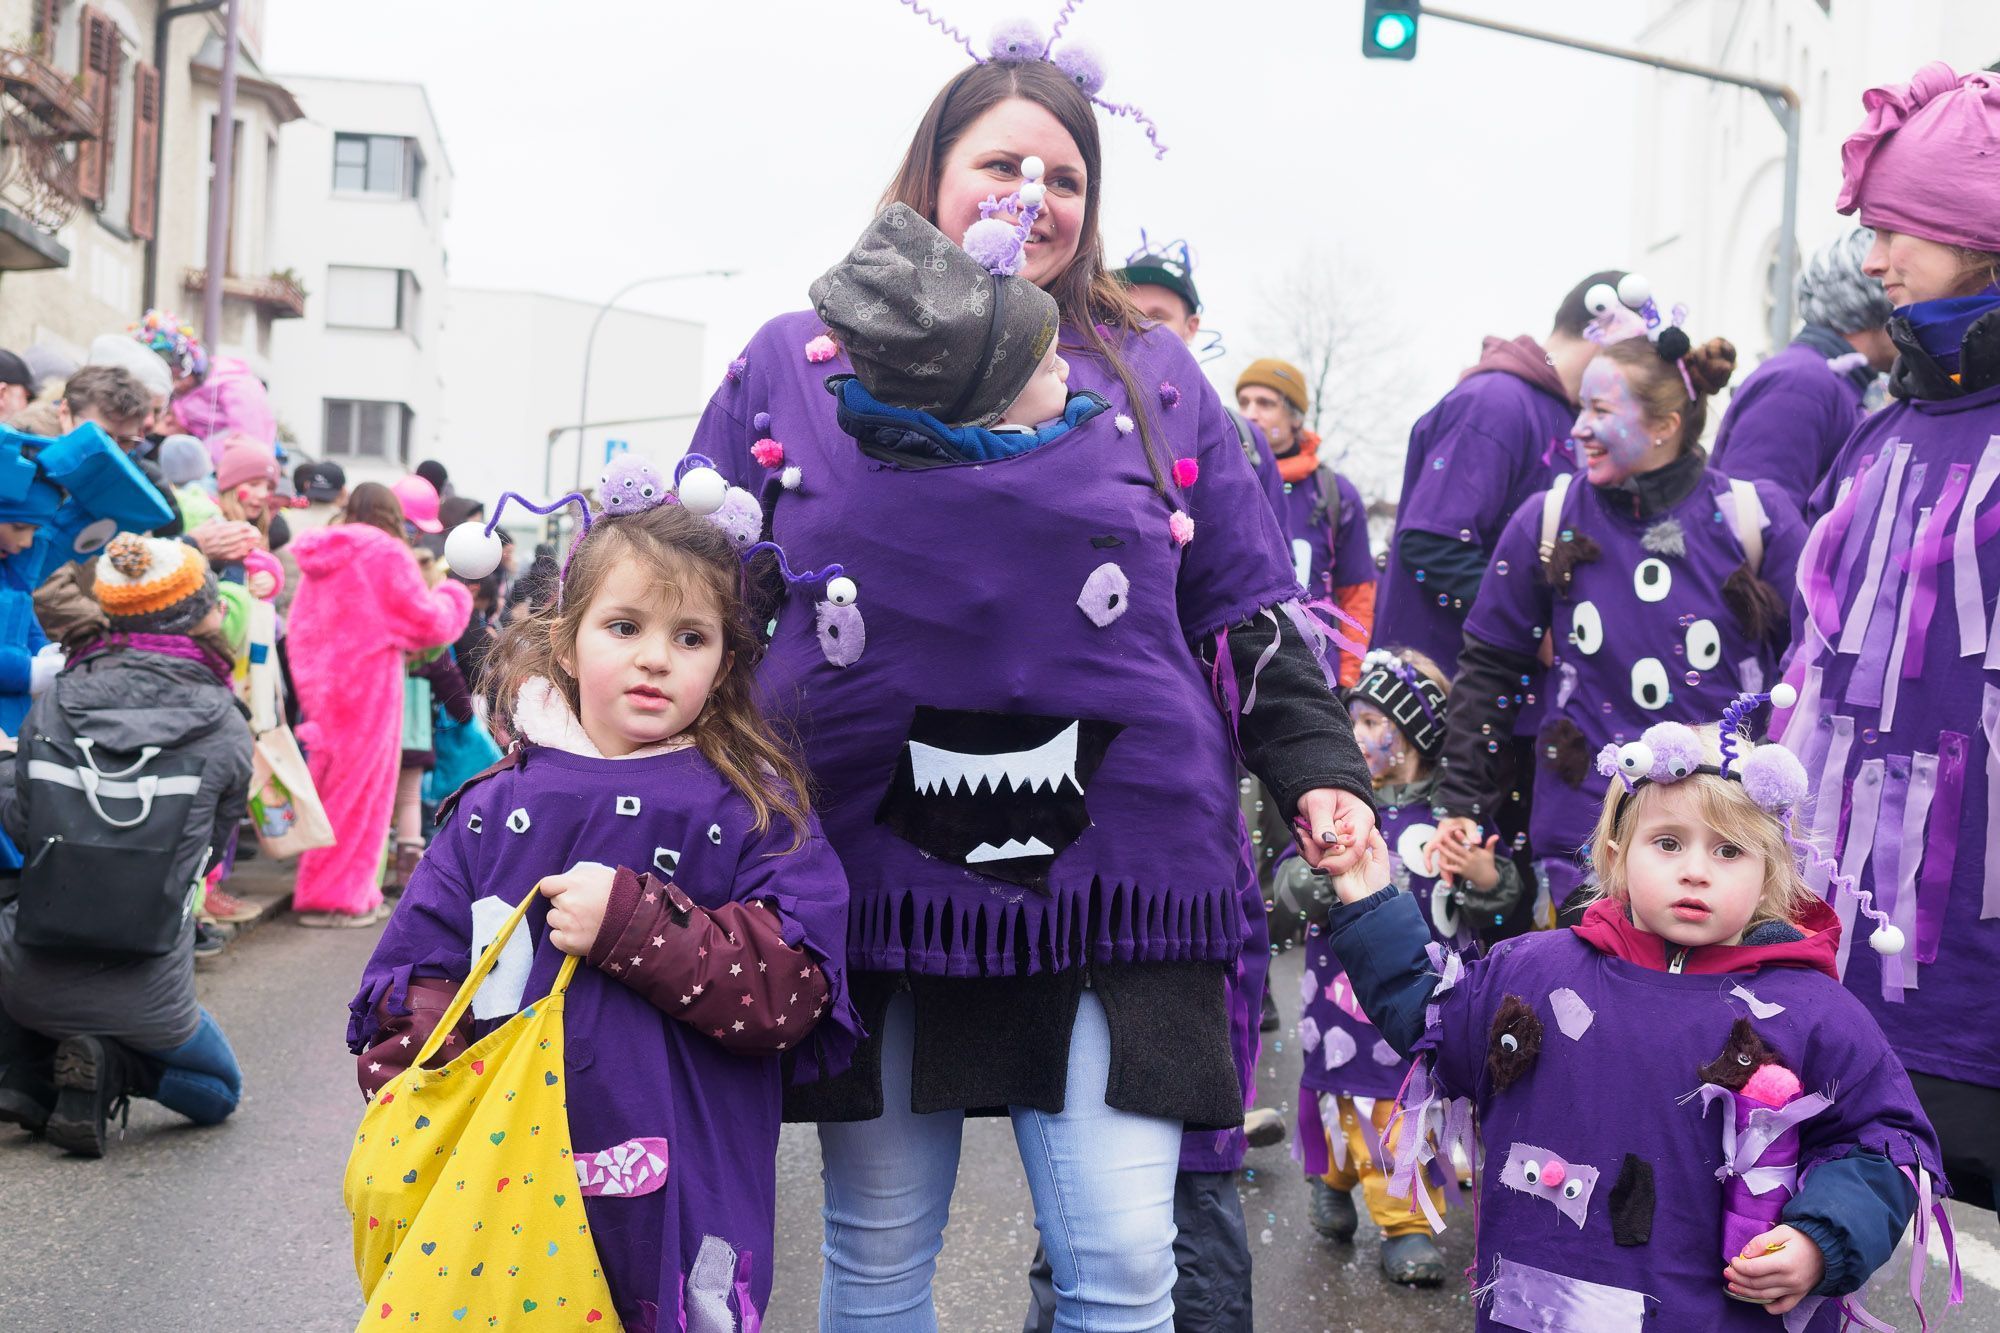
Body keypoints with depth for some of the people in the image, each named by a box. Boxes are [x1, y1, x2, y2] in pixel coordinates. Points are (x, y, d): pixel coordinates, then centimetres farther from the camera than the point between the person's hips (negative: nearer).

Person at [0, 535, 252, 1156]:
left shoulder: (53, 706, 0)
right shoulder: (224, 730, -6)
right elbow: (211, 847, 4)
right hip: (145, 997, -2)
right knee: (219, 1092, 27)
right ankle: (110, 1068, -3)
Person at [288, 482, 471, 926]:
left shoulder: (320, 557, 13)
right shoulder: (386, 552, -8)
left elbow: (300, 631, 13)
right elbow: (427, 621, -6)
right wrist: (455, 597, 12)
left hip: (323, 688, 7)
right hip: (368, 685, -7)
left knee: (333, 790, 14)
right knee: (358, 793, -1)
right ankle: (335, 896, 1)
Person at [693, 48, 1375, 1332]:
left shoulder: (1152, 377, 10)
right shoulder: (790, 366, 8)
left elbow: (1247, 606, 12)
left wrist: (1318, 769, 1)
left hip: (1110, 879, 0)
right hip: (872, 877, 1)